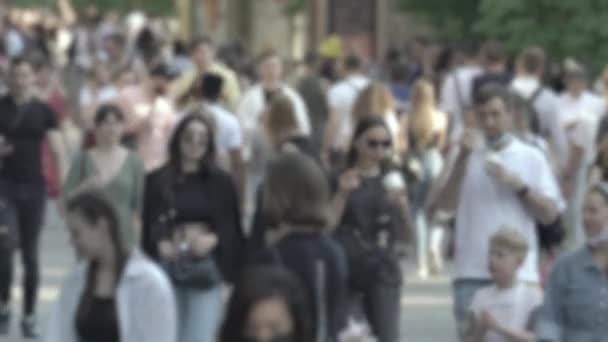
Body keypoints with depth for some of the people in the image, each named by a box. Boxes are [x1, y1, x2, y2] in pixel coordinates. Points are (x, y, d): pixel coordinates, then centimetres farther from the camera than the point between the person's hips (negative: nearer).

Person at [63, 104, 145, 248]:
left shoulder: (134, 162, 4)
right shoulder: (83, 159, 4)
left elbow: (139, 204, 6)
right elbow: (67, 197, 3)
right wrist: (86, 186, -15)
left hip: (124, 236, 0)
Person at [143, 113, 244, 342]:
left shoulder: (220, 182, 4)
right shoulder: (157, 181, 3)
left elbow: (233, 228, 5)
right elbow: (147, 226, 3)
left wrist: (213, 239, -14)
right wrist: (160, 244, -16)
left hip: (207, 270, -1)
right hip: (168, 268, 1)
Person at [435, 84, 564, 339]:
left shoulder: (532, 158, 8)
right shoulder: (467, 156, 10)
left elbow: (550, 214, 3)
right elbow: (446, 203, -3)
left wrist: (517, 185, -10)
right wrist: (463, 158, -9)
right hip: (471, 272, 1)